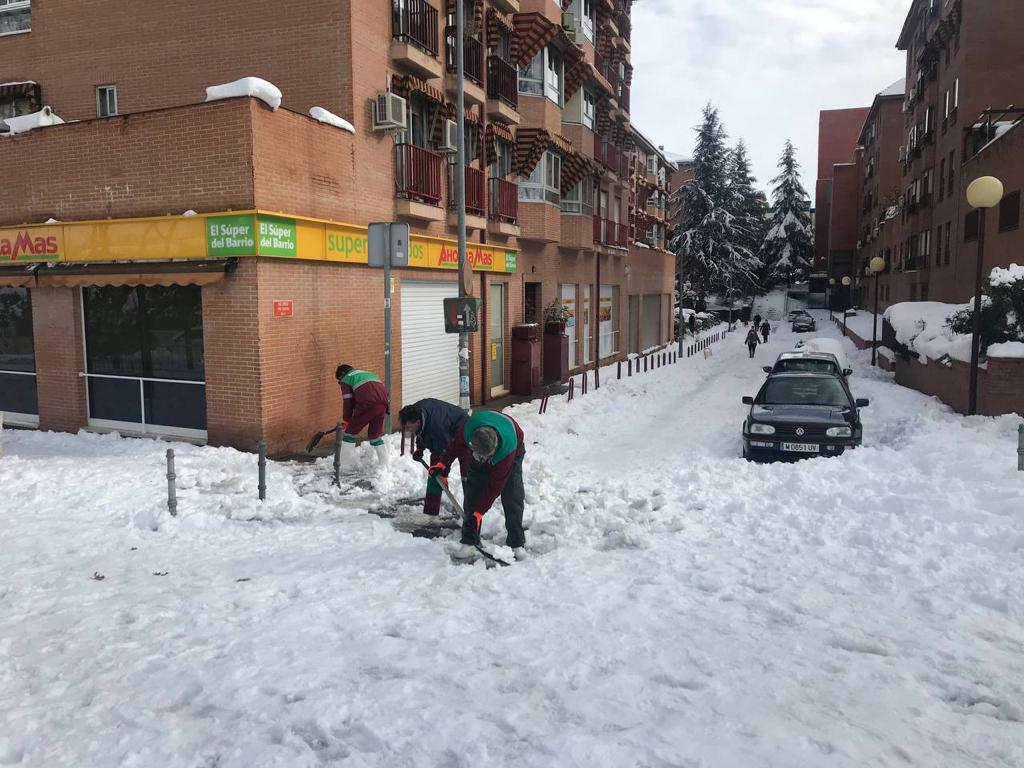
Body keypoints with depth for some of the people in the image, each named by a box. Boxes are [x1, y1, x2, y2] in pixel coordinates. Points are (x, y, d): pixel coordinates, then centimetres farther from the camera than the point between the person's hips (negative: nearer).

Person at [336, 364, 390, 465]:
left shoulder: (346, 378, 18)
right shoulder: (368, 373, 38)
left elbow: (348, 401, 9)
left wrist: (346, 420, 16)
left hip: (367, 403, -6)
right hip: (383, 402, 6)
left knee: (351, 431, 8)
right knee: (376, 434, 19)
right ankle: (384, 464, 18)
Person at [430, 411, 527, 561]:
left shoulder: (507, 449, -45)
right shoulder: (469, 428, -39)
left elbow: (494, 486, -36)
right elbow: (457, 444, -11)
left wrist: (479, 512, -33)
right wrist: (443, 464, -5)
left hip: (513, 452, -3)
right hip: (478, 459, 3)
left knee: (513, 499, -14)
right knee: (473, 494, -7)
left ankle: (517, 544, -5)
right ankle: (469, 543, -1)